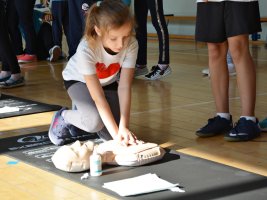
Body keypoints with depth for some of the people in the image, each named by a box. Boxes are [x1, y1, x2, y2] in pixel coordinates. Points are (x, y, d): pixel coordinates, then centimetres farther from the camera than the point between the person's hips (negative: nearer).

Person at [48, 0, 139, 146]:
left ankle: (82, 115, 21)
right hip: (79, 80, -4)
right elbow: (98, 97, -37)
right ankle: (63, 117, 2)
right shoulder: (86, 49, -40)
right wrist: (116, 133, -41)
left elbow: (124, 87, -29)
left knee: (111, 136, -9)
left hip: (107, 82, 4)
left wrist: (123, 127, -38)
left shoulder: (131, 45, -32)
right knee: (96, 122, -31)